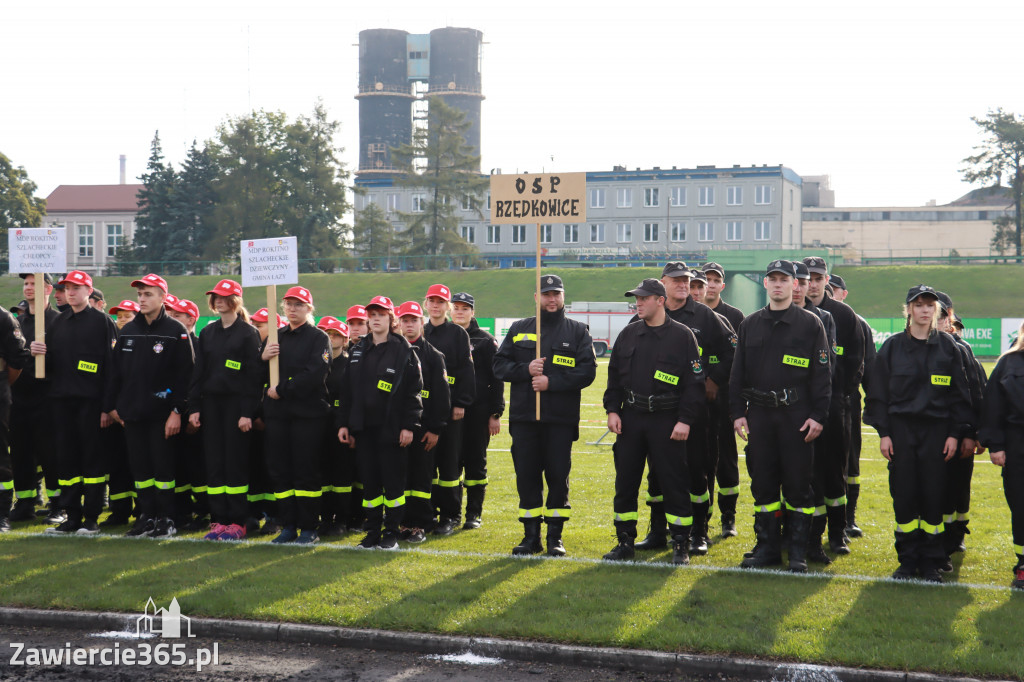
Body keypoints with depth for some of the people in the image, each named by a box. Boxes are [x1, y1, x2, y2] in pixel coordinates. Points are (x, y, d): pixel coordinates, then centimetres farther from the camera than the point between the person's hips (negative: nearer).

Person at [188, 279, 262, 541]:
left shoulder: (248, 333, -3)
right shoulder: (207, 333, 13)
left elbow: (254, 375, -7)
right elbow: (198, 372, 13)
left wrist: (248, 412, -14)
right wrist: (194, 407, 4)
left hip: (236, 404, -5)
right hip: (211, 403, 5)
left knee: (235, 462, -3)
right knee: (213, 462, 3)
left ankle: (237, 522, 3)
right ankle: (219, 520, 8)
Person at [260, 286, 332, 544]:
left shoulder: (319, 338, -1)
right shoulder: (276, 338, 16)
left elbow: (314, 375, -15)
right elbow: (261, 376, 15)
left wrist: (282, 391, -14)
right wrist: (263, 358, -6)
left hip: (308, 414, -5)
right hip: (277, 415, 5)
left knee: (306, 472, -3)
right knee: (279, 471, 5)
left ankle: (309, 528, 4)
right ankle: (288, 526, 14)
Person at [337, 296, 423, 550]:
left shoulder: (404, 351, -2)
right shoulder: (358, 351, 13)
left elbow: (413, 391, -5)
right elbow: (347, 389, 14)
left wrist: (409, 426, -11)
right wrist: (344, 423, 8)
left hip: (391, 428, -4)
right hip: (364, 428, 4)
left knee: (393, 481, 0)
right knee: (369, 481, 7)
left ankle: (391, 532, 9)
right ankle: (373, 531, 14)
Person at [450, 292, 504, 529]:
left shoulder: (485, 340, 2)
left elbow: (496, 378, 0)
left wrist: (495, 414, -6)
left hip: (478, 412, -3)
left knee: (475, 462, 1)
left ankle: (474, 514, 9)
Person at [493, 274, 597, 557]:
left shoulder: (578, 332, 6)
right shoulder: (519, 329, 13)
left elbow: (587, 371, -5)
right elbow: (499, 365, 8)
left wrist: (552, 381, -15)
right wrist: (525, 370, -10)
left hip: (561, 419, -2)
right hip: (523, 417, 2)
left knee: (558, 477, 0)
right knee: (526, 477, 3)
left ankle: (555, 536, 9)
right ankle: (531, 536, 12)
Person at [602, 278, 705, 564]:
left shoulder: (682, 335, -3)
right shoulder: (628, 334, 10)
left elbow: (695, 382, -5)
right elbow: (614, 375, 15)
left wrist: (685, 420, -11)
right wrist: (612, 410, 4)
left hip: (667, 421, -4)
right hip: (630, 418, 5)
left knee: (674, 482, -1)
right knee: (625, 481, 7)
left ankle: (681, 545, 8)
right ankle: (625, 542, 17)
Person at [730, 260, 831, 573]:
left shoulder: (810, 323, 1)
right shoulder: (749, 324, 12)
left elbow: (822, 373, -1)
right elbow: (738, 371, 14)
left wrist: (818, 415, -9)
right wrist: (738, 412, 6)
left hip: (797, 415, -3)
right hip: (759, 414, 3)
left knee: (798, 482, -1)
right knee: (762, 482, 6)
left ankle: (798, 551, 8)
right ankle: (767, 547, 16)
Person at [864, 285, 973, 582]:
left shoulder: (947, 347, 5)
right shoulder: (892, 347, 4)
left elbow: (959, 393, 7)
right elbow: (879, 392, 5)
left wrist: (955, 433, 0)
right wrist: (883, 432, -1)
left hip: (936, 430, 0)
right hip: (901, 429, 0)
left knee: (933, 494, 0)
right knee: (903, 495, -1)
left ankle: (931, 562, 9)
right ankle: (908, 560, 10)